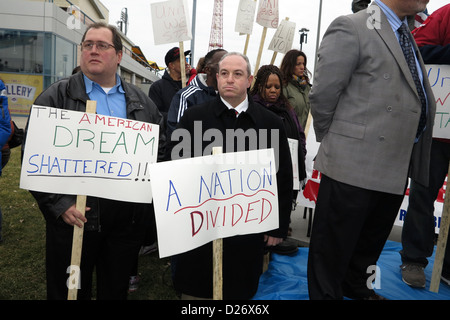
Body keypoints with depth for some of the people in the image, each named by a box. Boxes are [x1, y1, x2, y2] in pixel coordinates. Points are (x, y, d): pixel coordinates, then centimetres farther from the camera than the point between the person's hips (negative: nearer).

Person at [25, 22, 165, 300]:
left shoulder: (141, 100, 10)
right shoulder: (56, 97, -1)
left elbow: (162, 144, 15)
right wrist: (58, 204, -14)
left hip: (130, 218, 3)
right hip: (75, 217, -2)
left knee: (117, 289, 19)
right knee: (70, 290, 14)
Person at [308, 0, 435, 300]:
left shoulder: (407, 35, 16)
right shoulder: (351, 28, -11)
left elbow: (418, 98, 18)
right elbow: (322, 95, -13)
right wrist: (336, 143, -2)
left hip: (396, 166, 9)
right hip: (354, 162, -8)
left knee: (372, 239, 22)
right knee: (335, 243, 8)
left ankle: (356, 287, 43)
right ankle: (326, 293, 28)